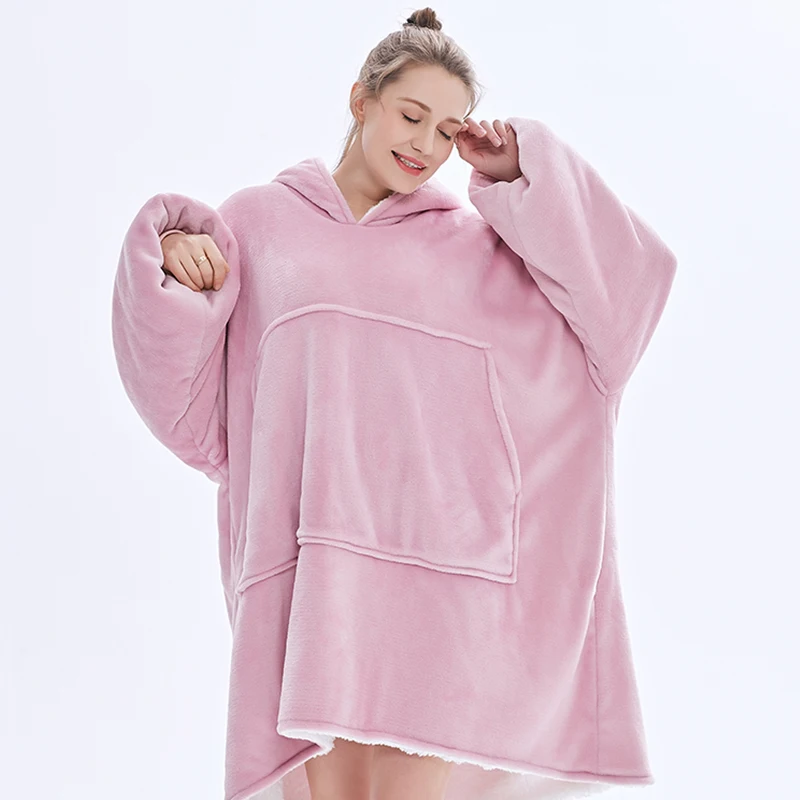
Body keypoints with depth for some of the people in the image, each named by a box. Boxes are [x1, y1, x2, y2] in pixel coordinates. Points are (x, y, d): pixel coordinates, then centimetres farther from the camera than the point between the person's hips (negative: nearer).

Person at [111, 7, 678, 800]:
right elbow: (184, 393, 11)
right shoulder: (258, 222, 15)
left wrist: (521, 173, 6)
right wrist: (173, 254, -5)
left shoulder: (477, 242, 18)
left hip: (435, 560, 0)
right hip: (311, 564, 0)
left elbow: (624, 278, 9)